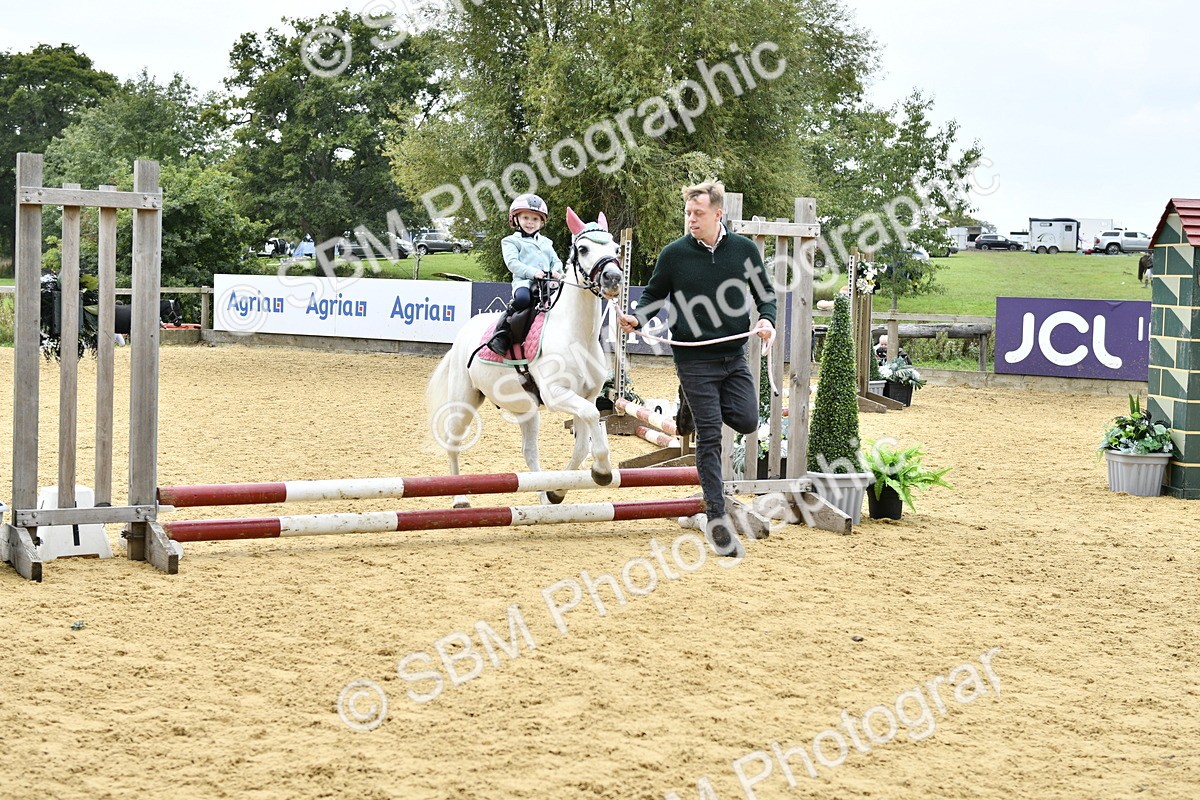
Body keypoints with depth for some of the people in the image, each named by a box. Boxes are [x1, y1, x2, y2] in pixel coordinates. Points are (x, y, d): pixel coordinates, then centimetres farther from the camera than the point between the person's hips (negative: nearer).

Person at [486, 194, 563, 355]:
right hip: (524, 281, -5)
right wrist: (532, 272, -17)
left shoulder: (545, 242, 31)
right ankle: (502, 334, -26)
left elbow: (556, 260, 25)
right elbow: (512, 263, -2)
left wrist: (556, 271, -1)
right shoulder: (511, 241, 13)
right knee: (522, 298, -39)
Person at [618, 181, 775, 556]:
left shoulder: (744, 249, 1)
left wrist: (766, 319, -8)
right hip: (694, 359, -3)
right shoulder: (674, 254, -4)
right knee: (709, 437, -3)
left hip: (734, 356, 3)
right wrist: (637, 318, -14)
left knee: (746, 421, -5)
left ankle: (712, 406, 28)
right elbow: (653, 295, 6)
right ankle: (717, 518, 3)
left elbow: (765, 293, 11)